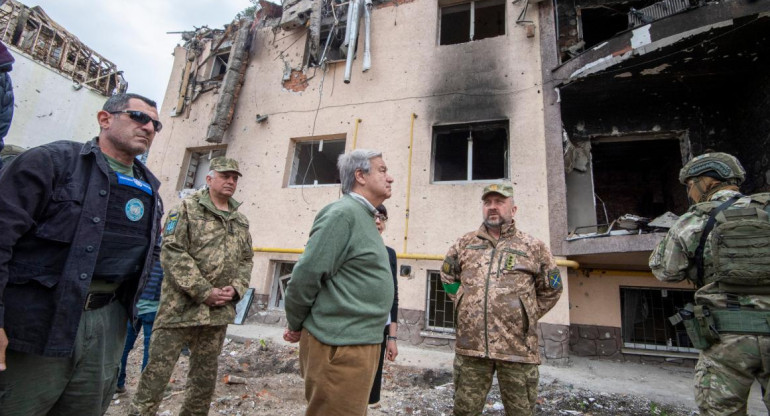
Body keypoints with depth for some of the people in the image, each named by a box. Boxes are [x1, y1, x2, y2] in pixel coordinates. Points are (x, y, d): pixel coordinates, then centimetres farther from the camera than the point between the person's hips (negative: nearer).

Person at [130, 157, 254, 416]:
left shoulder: (241, 221, 13)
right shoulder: (188, 208, -2)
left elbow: (246, 259, 15)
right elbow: (172, 252, -12)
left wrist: (235, 289, -5)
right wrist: (204, 292, -16)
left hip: (219, 312, 5)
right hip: (181, 307, -4)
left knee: (205, 378, 15)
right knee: (157, 372, 1)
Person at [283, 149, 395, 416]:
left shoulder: (363, 217, 13)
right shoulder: (343, 213, -17)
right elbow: (306, 274, -19)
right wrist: (297, 326, -5)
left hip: (361, 343, 9)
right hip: (339, 346, -9)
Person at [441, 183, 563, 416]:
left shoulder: (533, 246, 3)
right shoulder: (465, 243, 8)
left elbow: (552, 289, 11)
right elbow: (447, 276, 21)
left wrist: (527, 316, 7)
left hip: (517, 346, -1)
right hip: (470, 345, 2)